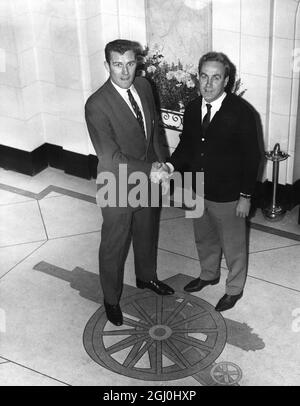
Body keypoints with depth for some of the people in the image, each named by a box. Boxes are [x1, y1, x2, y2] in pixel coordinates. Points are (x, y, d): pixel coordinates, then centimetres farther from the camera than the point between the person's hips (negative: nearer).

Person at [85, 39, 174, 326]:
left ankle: (146, 277, 52)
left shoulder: (143, 87, -5)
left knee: (147, 234, 26)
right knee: (114, 246, 12)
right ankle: (111, 299, 34)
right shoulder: (97, 105, -26)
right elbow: (110, 157, -27)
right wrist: (149, 170, -23)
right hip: (118, 188, -6)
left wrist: (161, 167, 4)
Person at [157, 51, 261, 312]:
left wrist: (246, 196, -15)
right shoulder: (192, 109, -2)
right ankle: (209, 274, 51)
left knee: (233, 245, 14)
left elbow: (252, 156, -15)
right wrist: (172, 165, -10)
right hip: (198, 192, 6)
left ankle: (234, 288, 37)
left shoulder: (241, 112, -20)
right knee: (204, 239, 26)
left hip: (227, 196, -5)